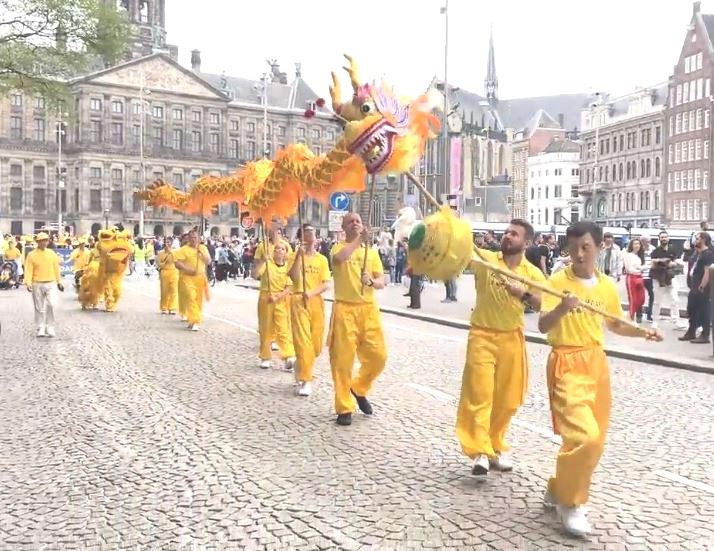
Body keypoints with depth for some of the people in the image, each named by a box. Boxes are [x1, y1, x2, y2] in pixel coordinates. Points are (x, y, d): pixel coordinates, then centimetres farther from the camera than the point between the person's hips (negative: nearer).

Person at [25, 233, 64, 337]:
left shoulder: (52, 253, 6)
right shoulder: (32, 255, -2)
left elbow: (56, 268, 10)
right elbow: (28, 270, -6)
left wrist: (59, 282, 10)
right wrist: (28, 283, -17)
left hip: (51, 283, 1)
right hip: (37, 285, -1)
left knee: (51, 305, -10)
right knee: (39, 308, 6)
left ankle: (50, 328, 2)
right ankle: (41, 328, 15)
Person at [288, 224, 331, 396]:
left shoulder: (322, 259, 7)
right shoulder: (295, 256, 1)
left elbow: (326, 284, 0)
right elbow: (294, 277, -17)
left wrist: (312, 292, -17)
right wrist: (299, 255, -19)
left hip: (317, 302, 3)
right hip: (299, 301, -3)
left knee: (316, 342, 8)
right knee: (303, 341, -10)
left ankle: (302, 371, 33)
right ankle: (305, 380, -6)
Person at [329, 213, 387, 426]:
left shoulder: (372, 252, 13)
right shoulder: (339, 247, 2)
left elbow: (381, 282, 8)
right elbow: (340, 257, -25)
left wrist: (371, 281, -12)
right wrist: (359, 239, -24)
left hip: (368, 309, 4)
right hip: (345, 309, -4)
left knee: (378, 355, 1)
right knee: (343, 359, -2)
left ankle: (359, 389, 28)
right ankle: (345, 408, 9)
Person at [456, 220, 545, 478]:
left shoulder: (532, 273, 0)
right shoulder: (485, 258, -4)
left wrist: (522, 293, -26)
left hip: (512, 339, 3)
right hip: (482, 336, -3)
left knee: (507, 399, 11)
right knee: (478, 393, -9)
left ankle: (496, 447, 29)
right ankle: (480, 452, -8)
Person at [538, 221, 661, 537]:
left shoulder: (608, 286, 7)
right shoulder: (558, 282, -10)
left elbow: (615, 325, 20)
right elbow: (542, 326, -18)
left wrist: (643, 332, 5)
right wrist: (562, 308, -35)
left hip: (596, 363, 7)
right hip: (567, 365, -6)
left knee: (596, 439, 12)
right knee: (586, 436, -18)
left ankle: (557, 491, 31)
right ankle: (569, 503, 4)